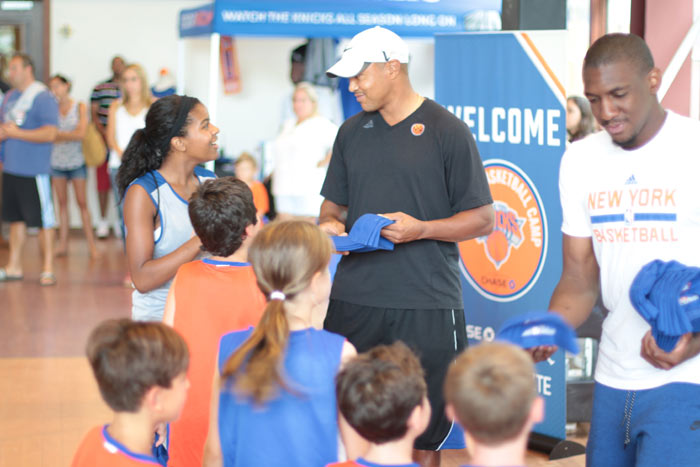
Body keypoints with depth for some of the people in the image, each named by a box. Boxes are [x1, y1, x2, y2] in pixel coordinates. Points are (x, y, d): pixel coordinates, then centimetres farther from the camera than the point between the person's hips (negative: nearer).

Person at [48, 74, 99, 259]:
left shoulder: (80, 107, 0)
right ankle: (63, 242, 9)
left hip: (76, 161, -2)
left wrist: (58, 134, -6)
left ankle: (91, 244, -2)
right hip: (57, 161, 2)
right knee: (62, 202, 4)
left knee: (82, 203, -3)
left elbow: (81, 133, -9)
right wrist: (69, 136, -12)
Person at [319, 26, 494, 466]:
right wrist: (330, 225, -1)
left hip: (426, 304, -4)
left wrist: (421, 229, -16)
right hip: (354, 298, 4)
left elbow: (482, 218, -2)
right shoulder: (352, 132, 14)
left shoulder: (447, 131, -2)